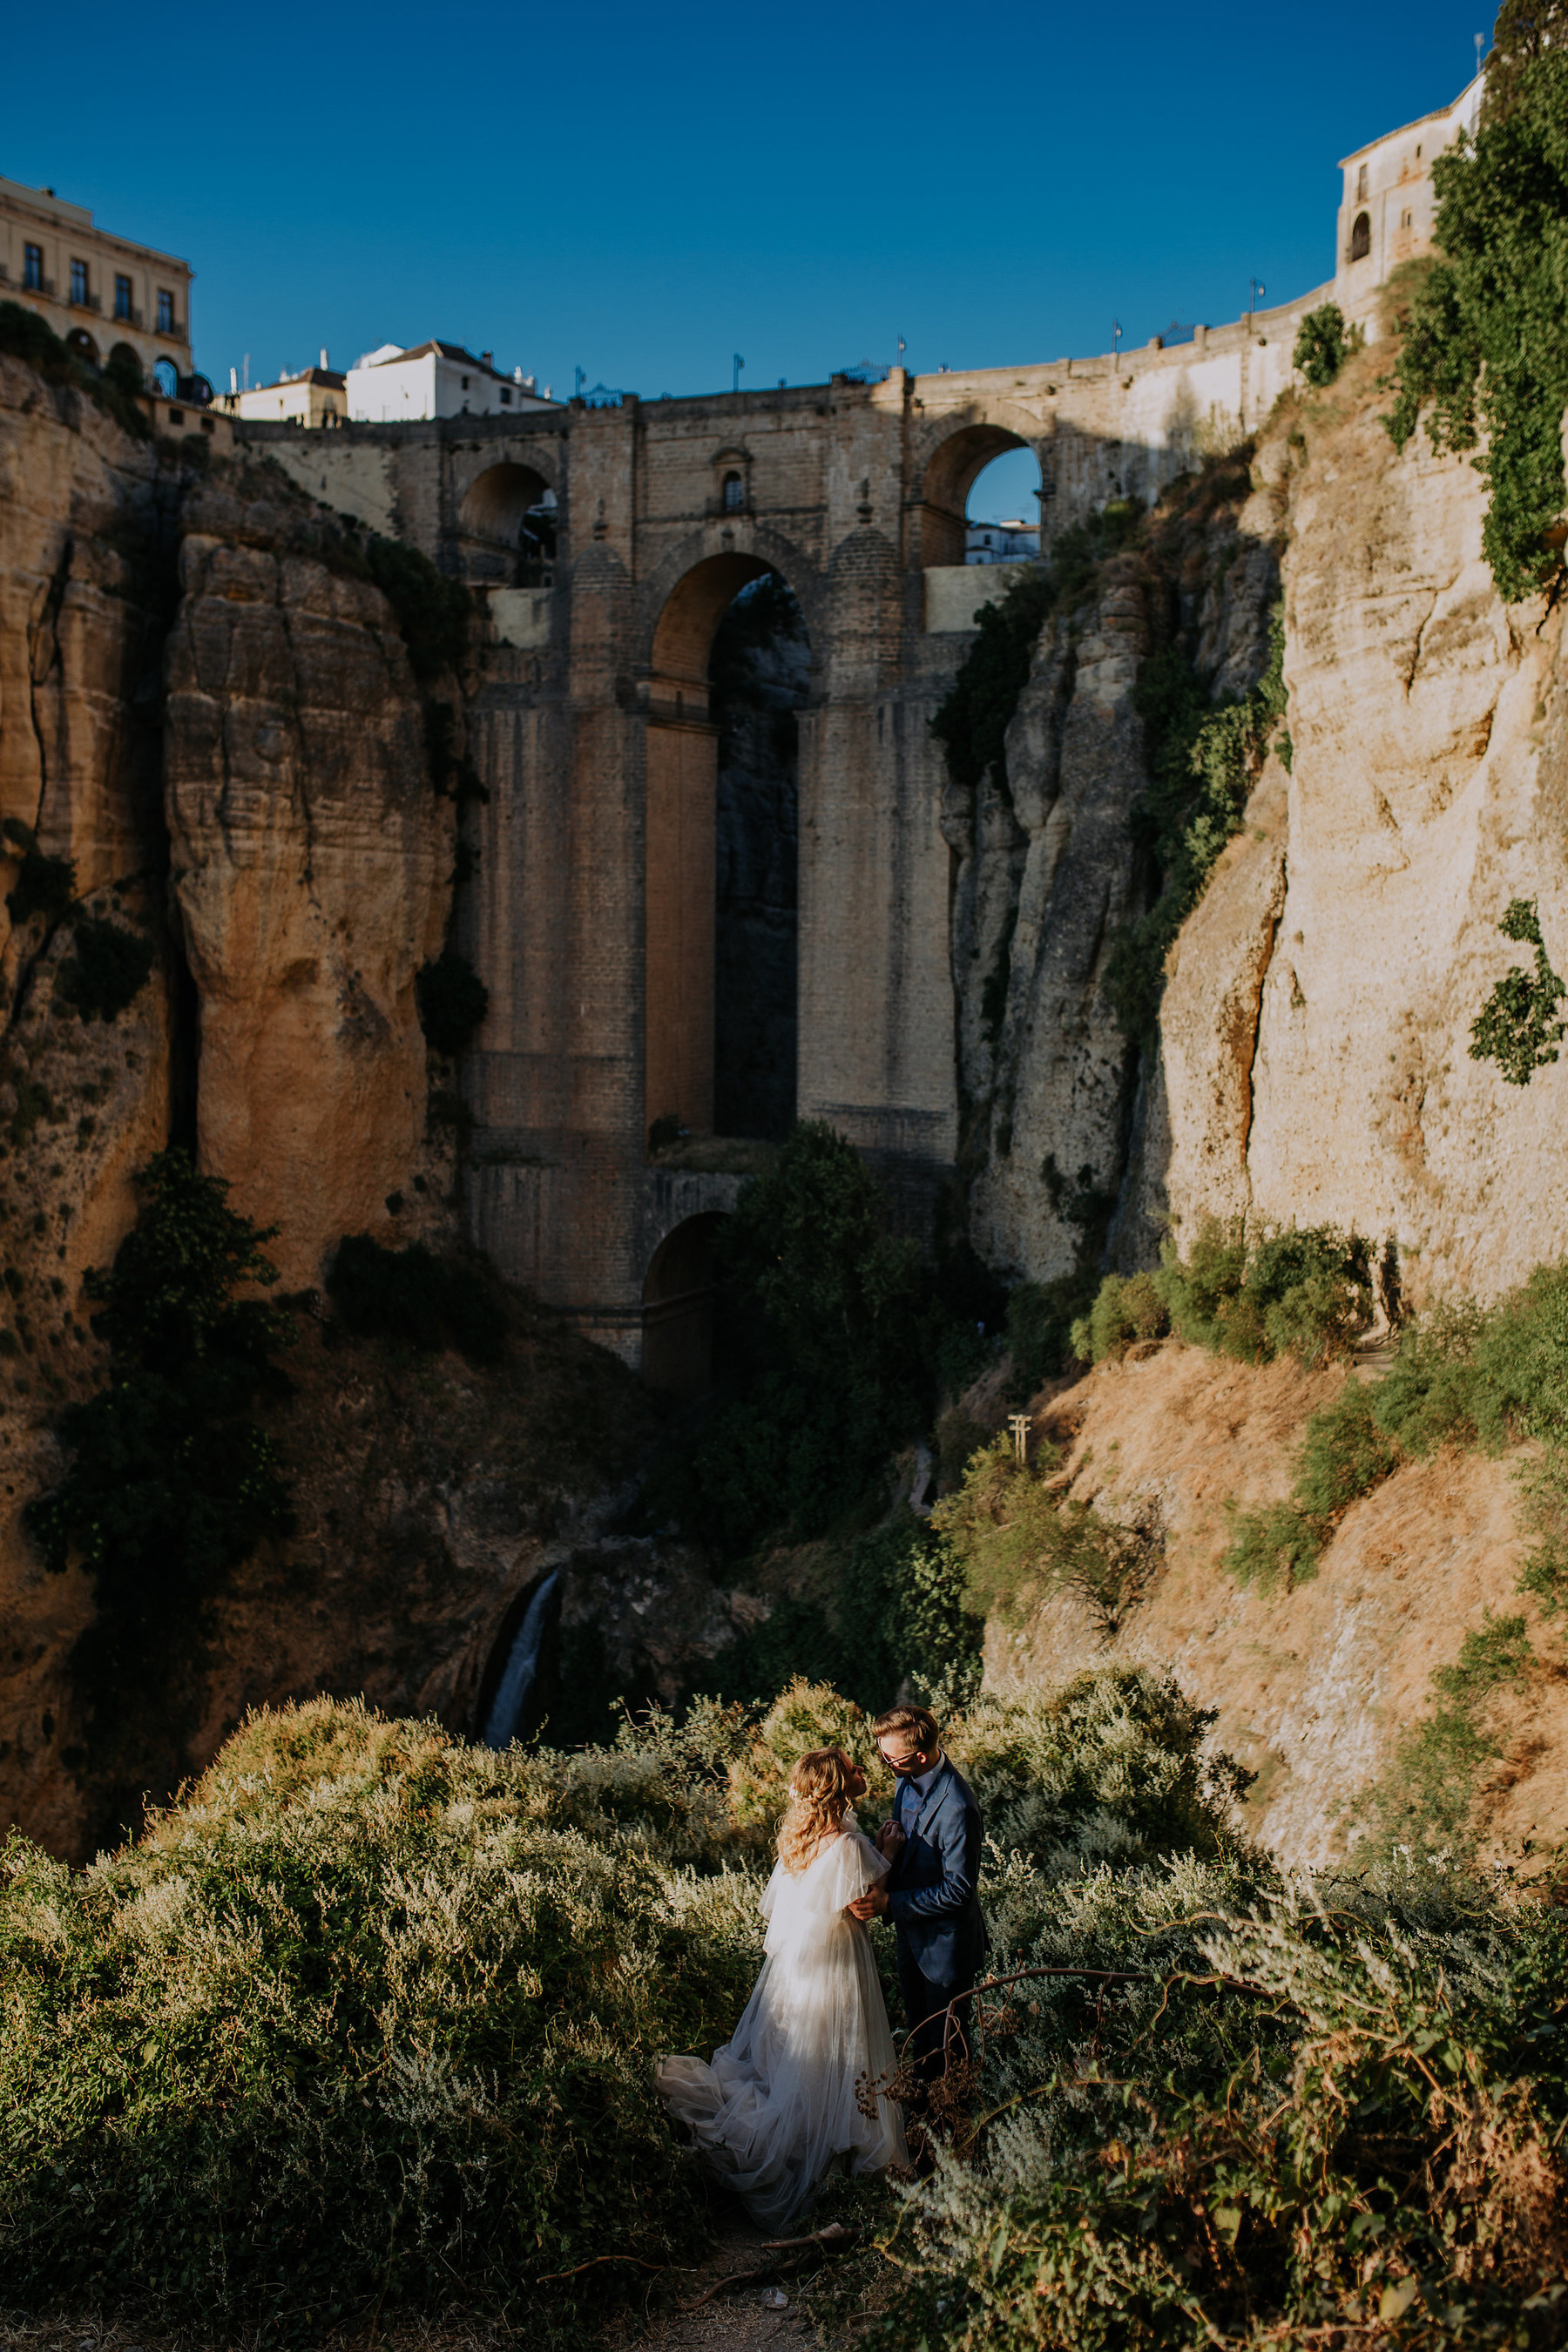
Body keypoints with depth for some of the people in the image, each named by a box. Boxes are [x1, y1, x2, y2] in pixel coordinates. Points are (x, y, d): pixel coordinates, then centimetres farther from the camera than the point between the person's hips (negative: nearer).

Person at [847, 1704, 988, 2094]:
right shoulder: (908, 1781, -9)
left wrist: (890, 1903, -30)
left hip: (945, 1941, -8)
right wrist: (885, 1846, -13)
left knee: (946, 2038, 17)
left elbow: (959, 1890, -29)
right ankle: (921, 2081, 54)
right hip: (912, 1928, 8)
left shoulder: (956, 1809, -36)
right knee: (917, 2021, 30)